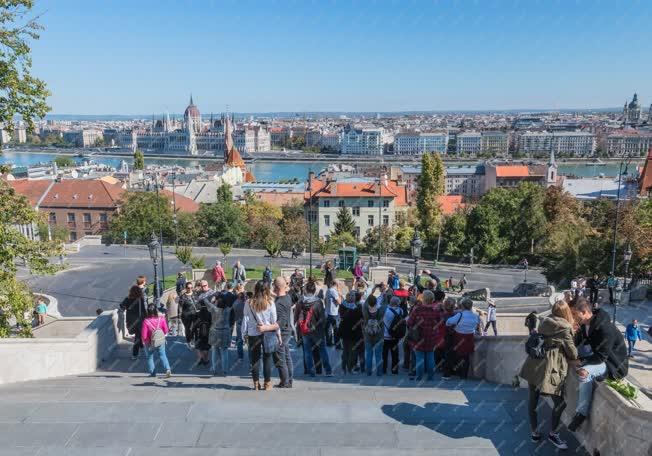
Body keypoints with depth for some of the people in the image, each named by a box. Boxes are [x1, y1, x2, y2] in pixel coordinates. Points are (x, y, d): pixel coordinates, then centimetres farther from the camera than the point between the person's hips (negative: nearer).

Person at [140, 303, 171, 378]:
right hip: (161, 341, 2)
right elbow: (166, 331, -4)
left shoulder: (146, 321, -23)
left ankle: (152, 373, 21)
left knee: (149, 357, 18)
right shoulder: (162, 319, -15)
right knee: (162, 355, 14)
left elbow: (144, 335, -18)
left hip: (150, 343, -2)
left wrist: (144, 341, 3)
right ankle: (167, 369, -6)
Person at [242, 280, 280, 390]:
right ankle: (267, 383, 12)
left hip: (253, 334, 1)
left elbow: (245, 320, -1)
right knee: (267, 358, 9)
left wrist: (245, 334, 10)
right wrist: (278, 335, 8)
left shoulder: (249, 303, -6)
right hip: (268, 334, -1)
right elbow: (274, 321, -2)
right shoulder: (270, 303, -8)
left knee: (255, 359, 10)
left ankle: (256, 384, 14)